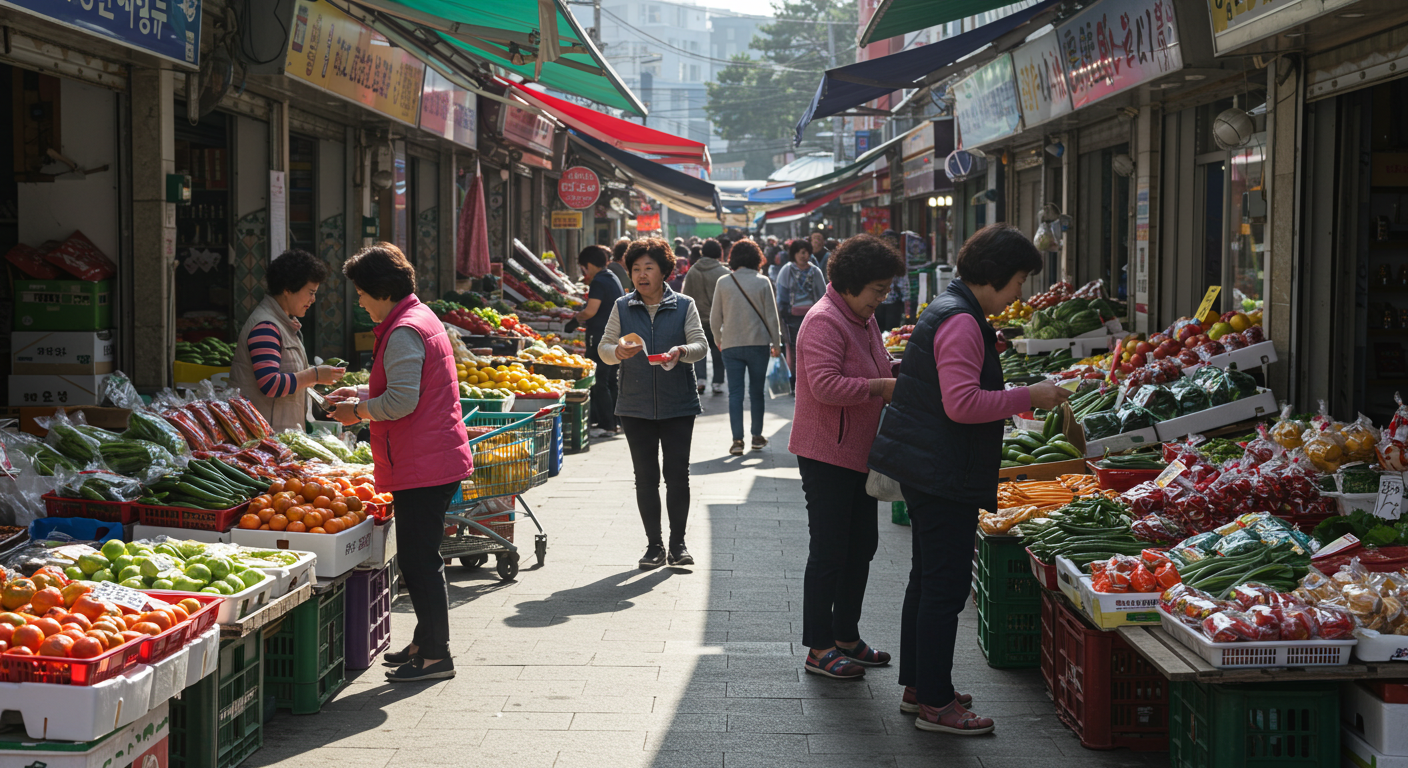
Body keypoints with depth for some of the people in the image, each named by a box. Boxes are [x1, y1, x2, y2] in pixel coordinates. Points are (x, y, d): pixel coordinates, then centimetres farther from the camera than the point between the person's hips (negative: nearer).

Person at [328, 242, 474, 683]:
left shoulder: (404, 332, -16)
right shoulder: (421, 319, 17)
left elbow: (402, 401, -22)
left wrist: (359, 411, -6)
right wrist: (362, 394, 20)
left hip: (422, 465, -11)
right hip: (436, 460, 11)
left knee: (419, 560, -5)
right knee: (420, 557, 17)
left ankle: (435, 655, 1)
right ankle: (427, 642, 26)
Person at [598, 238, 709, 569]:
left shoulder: (684, 306, 2)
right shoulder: (622, 307, 6)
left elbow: (701, 345, -4)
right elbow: (604, 349, 6)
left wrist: (681, 351, -25)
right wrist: (619, 351, -17)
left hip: (678, 405, -1)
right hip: (636, 406, 1)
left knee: (678, 475, -2)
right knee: (646, 477, 5)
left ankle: (678, 544, 9)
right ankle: (654, 545, 14)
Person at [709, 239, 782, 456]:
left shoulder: (723, 282, -2)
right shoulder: (762, 282, -5)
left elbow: (715, 318, 3)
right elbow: (772, 316, -2)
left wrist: (718, 339, 20)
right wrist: (776, 343, 8)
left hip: (731, 345, 0)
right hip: (759, 343, 0)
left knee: (735, 393, 2)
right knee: (756, 392, 12)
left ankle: (737, 440, -5)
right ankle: (757, 437, 19)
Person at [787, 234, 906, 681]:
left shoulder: (863, 319, 12)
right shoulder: (825, 322, -18)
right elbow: (826, 385, -28)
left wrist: (898, 369, 6)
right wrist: (883, 385, -24)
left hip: (859, 453, 10)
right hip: (827, 455, -10)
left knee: (862, 544, 15)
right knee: (829, 551, -4)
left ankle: (846, 636, 26)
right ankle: (819, 649, 6)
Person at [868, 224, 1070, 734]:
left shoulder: (949, 310, 15)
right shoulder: (961, 323, -19)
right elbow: (962, 403, -27)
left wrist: (1020, 402, 20)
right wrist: (1028, 397, -19)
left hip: (922, 465, 11)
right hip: (943, 473, -11)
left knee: (928, 578, 18)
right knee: (946, 585, -5)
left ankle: (917, 686, 27)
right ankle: (934, 704, 1)